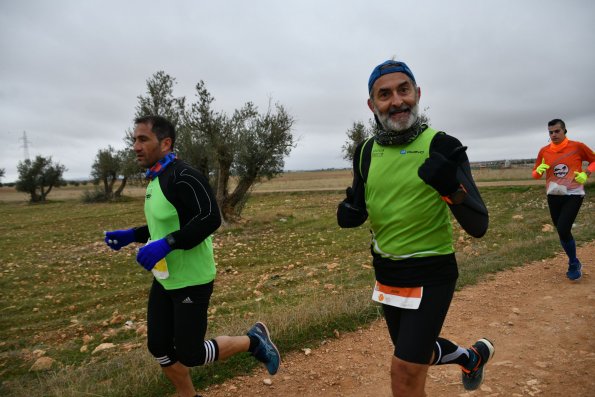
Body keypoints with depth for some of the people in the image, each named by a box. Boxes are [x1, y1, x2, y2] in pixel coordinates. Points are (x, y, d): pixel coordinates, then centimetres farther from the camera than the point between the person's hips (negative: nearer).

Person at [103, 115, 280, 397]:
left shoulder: (183, 177, -21)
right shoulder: (155, 180, 9)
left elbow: (210, 218, -31)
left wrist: (166, 244, -33)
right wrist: (131, 235, 11)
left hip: (190, 281, -9)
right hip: (164, 280, 9)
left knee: (190, 354, 0)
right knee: (159, 348, 14)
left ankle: (253, 340, 21)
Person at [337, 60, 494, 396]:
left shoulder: (442, 147, -15)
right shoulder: (366, 152, -1)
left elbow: (478, 227, -19)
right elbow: (360, 208, 10)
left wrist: (452, 188, -39)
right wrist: (350, 213, -14)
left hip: (431, 275, -5)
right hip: (386, 273, 6)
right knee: (415, 353, 24)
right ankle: (473, 356, 53)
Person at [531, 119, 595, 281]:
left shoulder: (577, 146, -6)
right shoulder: (544, 151, 2)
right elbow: (535, 175, 7)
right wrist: (539, 170, -16)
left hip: (573, 195, -4)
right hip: (553, 196, 4)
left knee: (563, 230, -15)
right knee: (562, 232, 11)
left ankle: (573, 265, 6)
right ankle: (574, 263, 32)